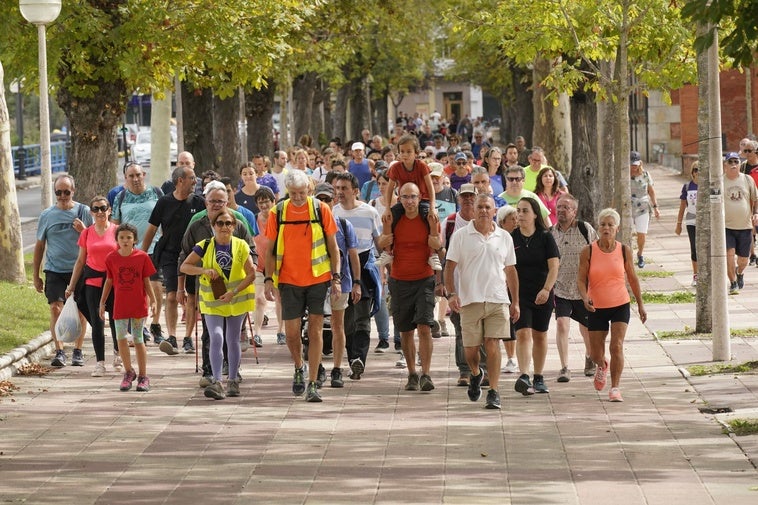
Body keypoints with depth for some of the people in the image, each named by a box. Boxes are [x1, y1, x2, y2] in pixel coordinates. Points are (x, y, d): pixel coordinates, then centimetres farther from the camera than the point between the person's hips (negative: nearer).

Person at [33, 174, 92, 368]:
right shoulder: (47, 215, 5)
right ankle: (59, 352, -4)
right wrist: (35, 275, 11)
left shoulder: (84, 212, 3)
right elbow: (39, 245, 12)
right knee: (56, 308, -10)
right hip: (54, 270, 0)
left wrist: (83, 231, -13)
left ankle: (78, 351, 14)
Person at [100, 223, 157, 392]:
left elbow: (147, 281, 1)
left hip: (139, 305, -1)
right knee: (121, 337, -5)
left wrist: (153, 300, -4)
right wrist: (102, 302, 10)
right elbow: (109, 281, 9)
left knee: (138, 339, 4)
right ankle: (128, 372, 13)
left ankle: (143, 376, 13)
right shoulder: (111, 258, -1)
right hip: (120, 305, 1)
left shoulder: (142, 257, -4)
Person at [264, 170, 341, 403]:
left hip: (318, 279, -1)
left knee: (315, 331, -2)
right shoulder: (277, 213, 1)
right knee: (291, 332, 1)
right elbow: (271, 250, 7)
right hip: (289, 281, 1)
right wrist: (268, 279, -1)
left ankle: (312, 384, -1)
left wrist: (336, 276, -2)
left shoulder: (321, 210, -1)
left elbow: (332, 246, 4)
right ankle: (299, 368, 29)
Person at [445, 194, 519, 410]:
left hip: (497, 300, 1)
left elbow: (510, 271, 16)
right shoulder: (461, 236, 2)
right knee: (471, 347, 4)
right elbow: (449, 267, 1)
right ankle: (475, 374, 36)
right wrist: (451, 293, -13)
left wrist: (515, 301, 14)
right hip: (470, 300, -1)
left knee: (492, 345, -8)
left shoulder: (504, 238, 10)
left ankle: (493, 391, -4)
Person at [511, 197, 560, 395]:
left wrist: (546, 289, -20)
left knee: (540, 335, 12)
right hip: (518, 295, -1)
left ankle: (538, 378, 25)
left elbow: (554, 266, -8)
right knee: (523, 334, -15)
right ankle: (524, 377, -27)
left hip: (542, 296, 1)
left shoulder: (546, 238, -1)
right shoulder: (511, 238, 1)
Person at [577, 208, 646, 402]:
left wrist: (640, 304, 11)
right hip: (596, 308, 0)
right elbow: (581, 278, -6)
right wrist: (585, 298, -25)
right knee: (596, 353, 10)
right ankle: (602, 366, 47)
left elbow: (632, 278, 8)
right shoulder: (588, 251, -7)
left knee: (617, 346, -16)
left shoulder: (624, 251, -2)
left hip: (620, 306, 0)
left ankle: (615, 388, -8)